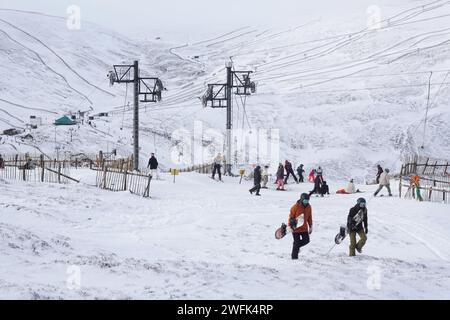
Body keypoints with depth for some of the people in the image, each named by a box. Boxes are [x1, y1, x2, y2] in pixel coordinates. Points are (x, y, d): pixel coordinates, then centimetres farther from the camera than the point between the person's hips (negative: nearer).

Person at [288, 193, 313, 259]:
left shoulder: (308, 207, 2)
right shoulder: (295, 207, -14)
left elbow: (309, 217, 13)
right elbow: (291, 217, -9)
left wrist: (310, 226, 13)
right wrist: (290, 226, -12)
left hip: (304, 228, 5)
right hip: (296, 228, -5)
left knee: (306, 240, 1)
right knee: (296, 242, -2)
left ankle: (296, 247, 28)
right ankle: (294, 257, 9)